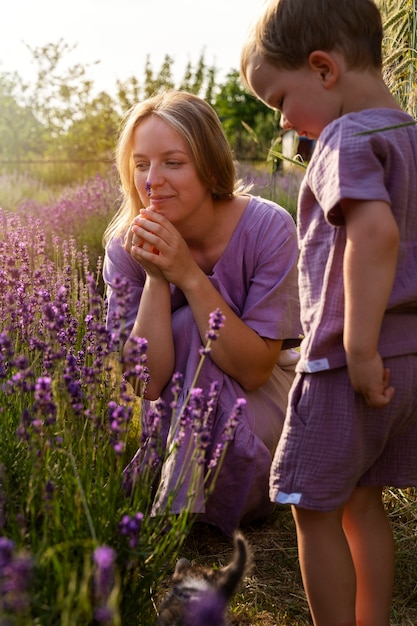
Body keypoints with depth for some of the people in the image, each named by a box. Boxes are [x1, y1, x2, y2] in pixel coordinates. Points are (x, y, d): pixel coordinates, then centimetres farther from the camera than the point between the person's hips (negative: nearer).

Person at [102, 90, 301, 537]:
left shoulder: (268, 228, -23)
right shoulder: (128, 246, -16)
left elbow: (254, 370, -26)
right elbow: (149, 382, -20)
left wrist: (189, 275, -34)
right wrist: (156, 279, -32)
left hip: (262, 404, -3)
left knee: (190, 330, -28)